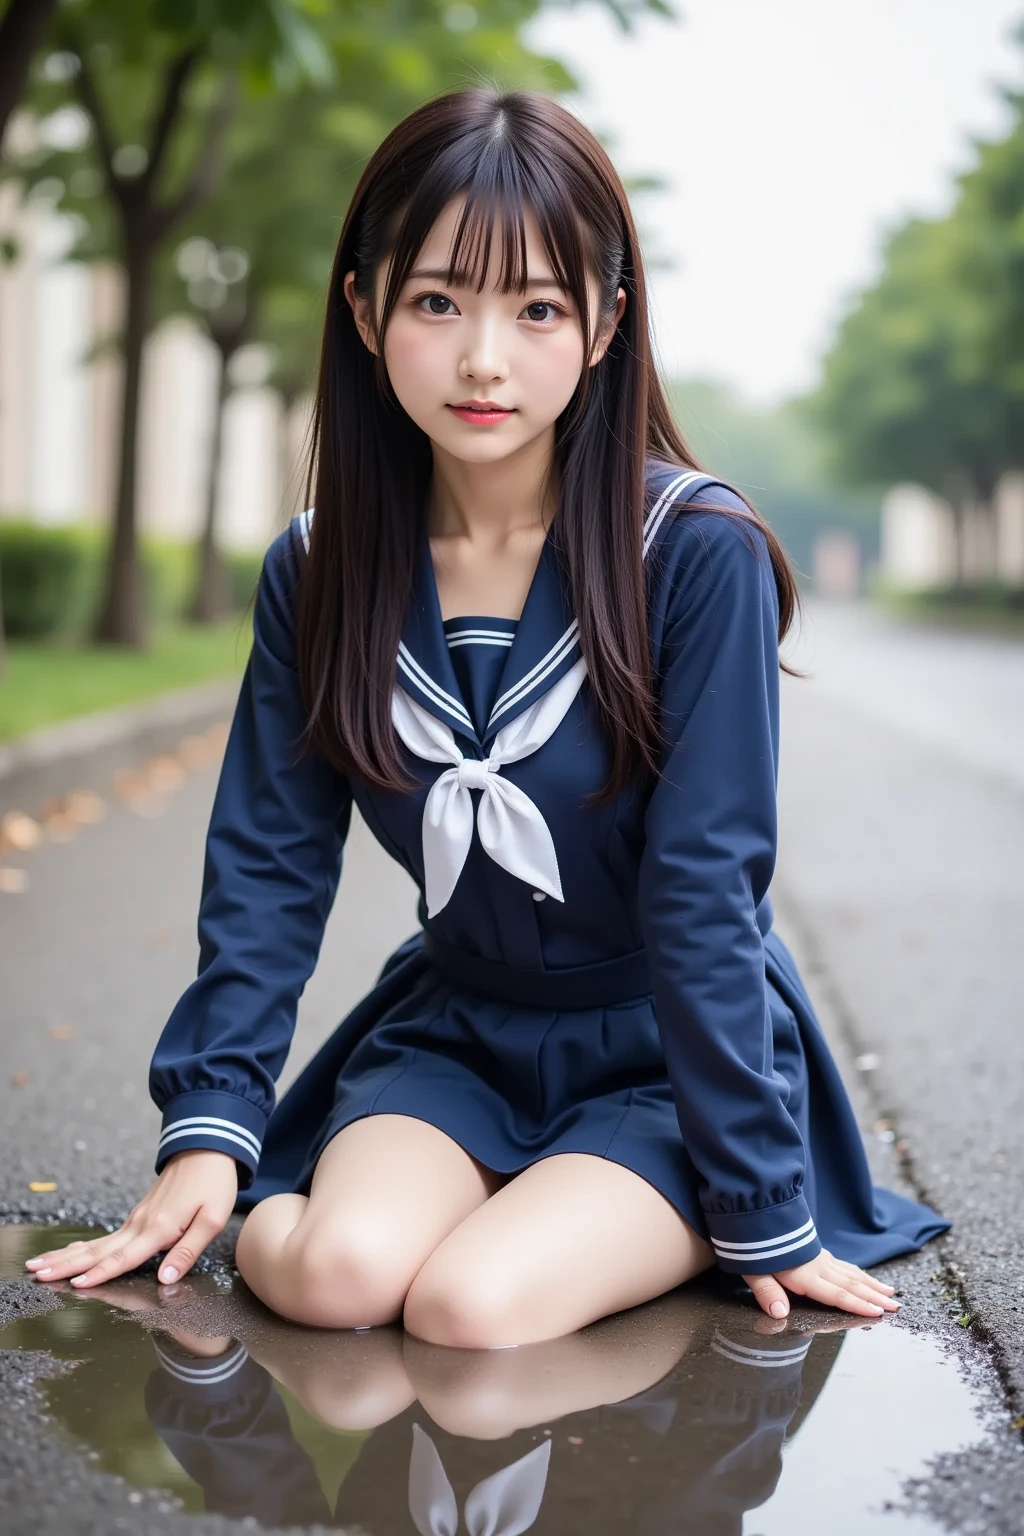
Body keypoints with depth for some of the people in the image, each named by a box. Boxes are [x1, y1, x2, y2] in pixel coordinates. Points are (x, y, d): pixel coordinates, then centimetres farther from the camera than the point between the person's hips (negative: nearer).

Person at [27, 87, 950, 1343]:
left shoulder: (696, 555, -19)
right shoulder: (316, 572, -5)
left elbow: (705, 888, -18)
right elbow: (268, 859, 0)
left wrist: (762, 1210, -14)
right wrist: (209, 1130, -8)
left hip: (672, 1052, -2)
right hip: (455, 1027, 3)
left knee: (473, 1304, -26)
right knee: (337, 1274, -26)